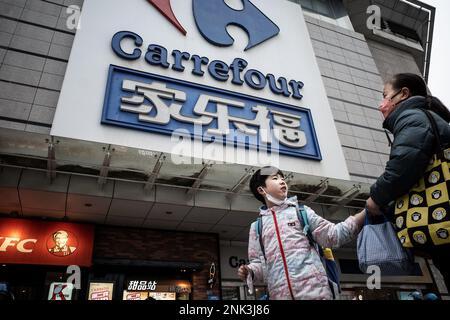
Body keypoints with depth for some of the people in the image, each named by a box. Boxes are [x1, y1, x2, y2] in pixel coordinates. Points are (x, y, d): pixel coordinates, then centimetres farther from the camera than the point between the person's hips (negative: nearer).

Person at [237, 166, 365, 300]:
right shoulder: (256, 227, 13)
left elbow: (332, 234, 5)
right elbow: (259, 263, 13)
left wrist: (364, 214, -4)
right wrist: (249, 271, -9)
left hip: (314, 289, -1)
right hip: (280, 293, 1)